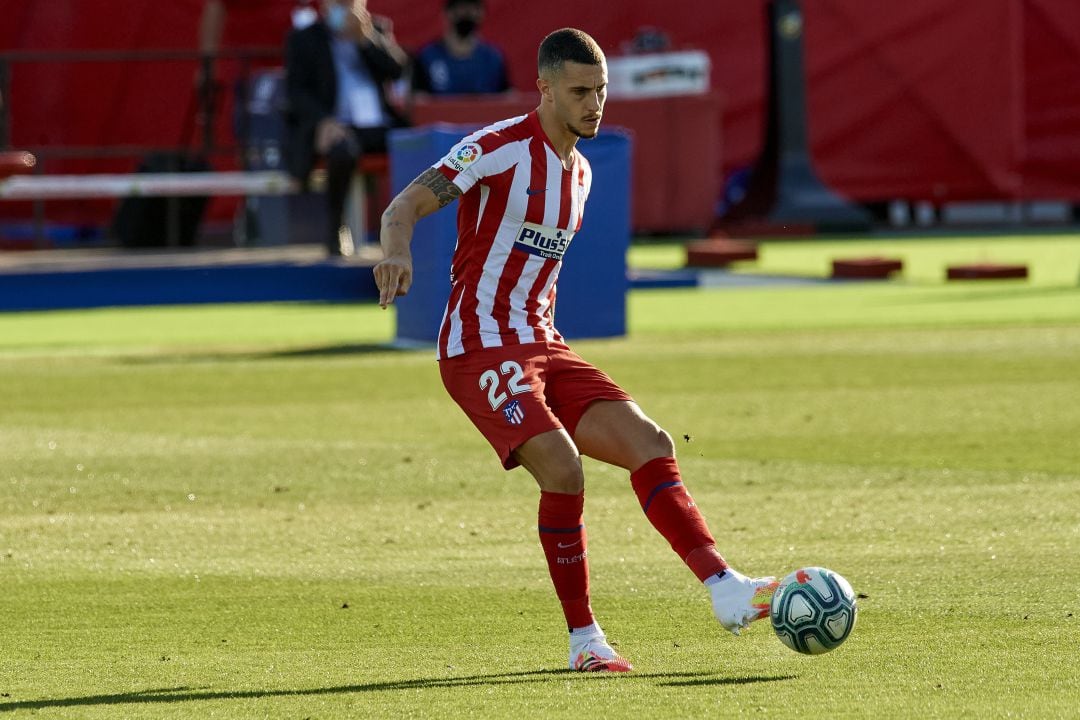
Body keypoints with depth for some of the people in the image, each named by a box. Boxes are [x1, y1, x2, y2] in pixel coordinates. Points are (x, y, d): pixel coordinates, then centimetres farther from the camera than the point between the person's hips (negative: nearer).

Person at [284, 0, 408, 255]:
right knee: (344, 149, -38)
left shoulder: (376, 33, 19)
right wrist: (324, 121, -19)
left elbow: (397, 69, 3)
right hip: (337, 126, -3)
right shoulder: (303, 39, 10)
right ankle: (334, 231, -22)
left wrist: (366, 38, -11)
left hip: (380, 125, 3)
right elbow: (297, 90, -1)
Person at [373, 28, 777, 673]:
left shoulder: (580, 172, 14)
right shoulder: (500, 148, -11)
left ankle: (726, 590, -12)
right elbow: (404, 207, -18)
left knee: (650, 444, -7)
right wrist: (398, 252, -39)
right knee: (562, 468, -25)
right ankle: (584, 639, -13)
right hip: (480, 349, -8)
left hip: (542, 348, 8)